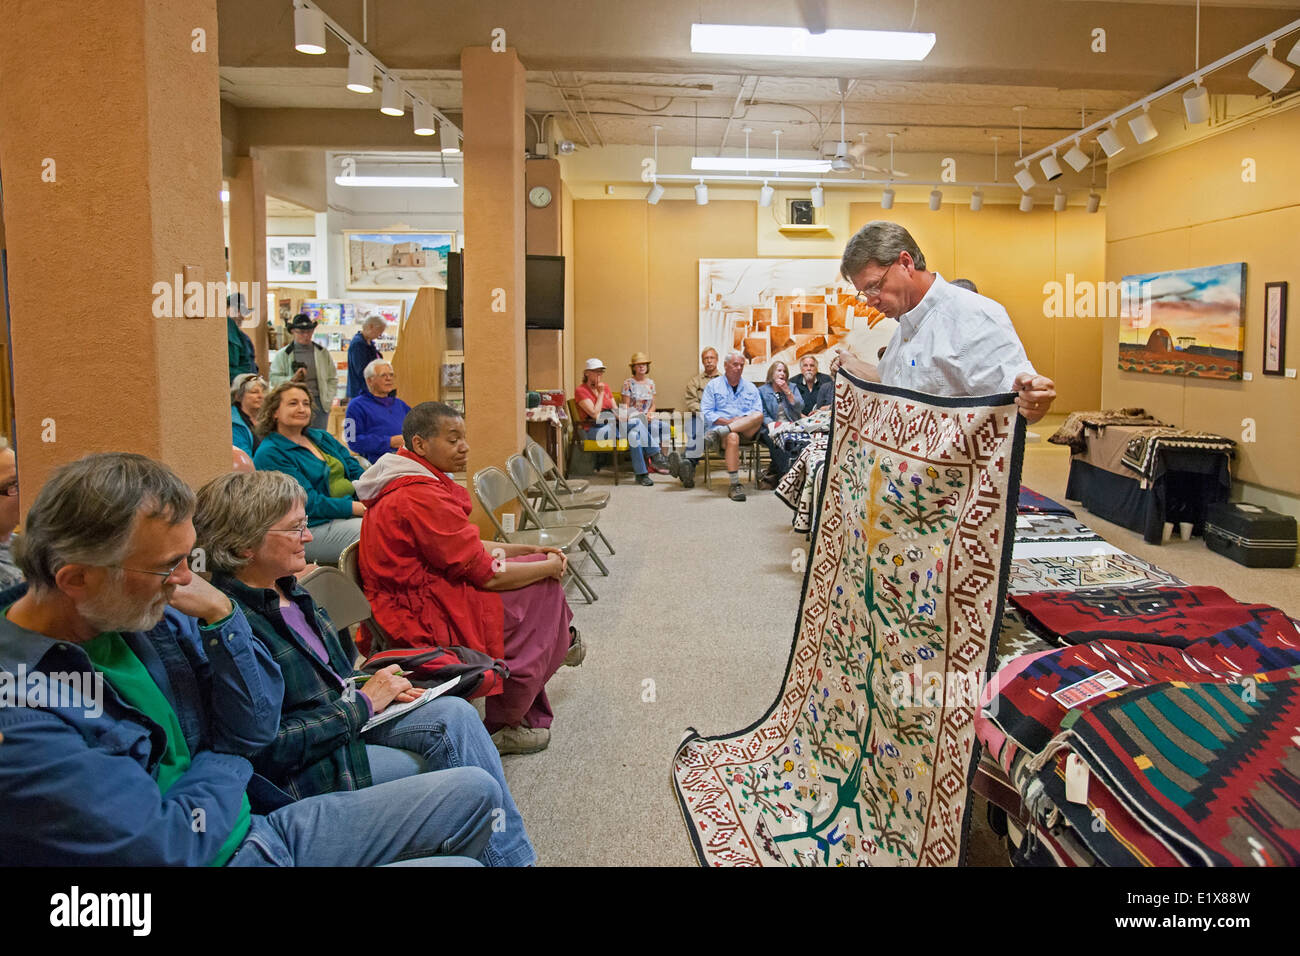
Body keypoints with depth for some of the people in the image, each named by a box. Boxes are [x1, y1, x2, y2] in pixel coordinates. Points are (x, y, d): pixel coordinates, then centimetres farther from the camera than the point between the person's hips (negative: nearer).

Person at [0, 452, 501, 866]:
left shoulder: (150, 611, -4)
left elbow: (254, 728, 0)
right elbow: (168, 847, -24)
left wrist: (220, 616, -15)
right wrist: (226, 758, -5)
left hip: (261, 821, 7)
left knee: (475, 790, 5)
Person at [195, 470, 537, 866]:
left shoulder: (288, 591, 7)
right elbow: (270, 748, -22)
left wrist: (375, 688, 2)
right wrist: (363, 703, -16)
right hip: (303, 773, -8)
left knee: (454, 712, -14)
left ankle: (513, 855, -8)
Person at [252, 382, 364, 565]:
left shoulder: (321, 437, 19)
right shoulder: (270, 453, -5)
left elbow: (356, 472, 15)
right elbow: (311, 504, -14)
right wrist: (361, 508, -20)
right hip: (317, 527, -8)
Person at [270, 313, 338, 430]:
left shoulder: (323, 352, 14)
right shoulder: (282, 354, 7)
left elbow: (333, 378, 16)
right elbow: (274, 379, 1)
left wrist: (329, 398, 2)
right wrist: (293, 378, -16)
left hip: (319, 403, 2)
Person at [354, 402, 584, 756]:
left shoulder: (404, 484, 11)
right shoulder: (421, 497, -23)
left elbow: (467, 548, 17)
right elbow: (485, 575, -19)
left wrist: (528, 550, 10)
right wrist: (548, 566, -5)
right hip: (424, 618, -11)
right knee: (543, 588, -7)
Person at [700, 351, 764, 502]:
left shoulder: (750, 388, 21)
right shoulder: (713, 386, 13)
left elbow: (758, 413, 10)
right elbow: (705, 413, 2)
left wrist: (743, 420, -11)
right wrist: (726, 421, -12)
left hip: (746, 431, 3)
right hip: (720, 426, -3)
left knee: (759, 416, -30)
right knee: (732, 437, -39)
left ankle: (717, 434, -40)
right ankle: (734, 485, -37)